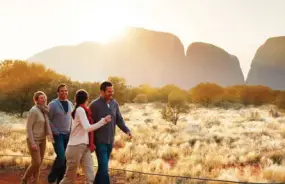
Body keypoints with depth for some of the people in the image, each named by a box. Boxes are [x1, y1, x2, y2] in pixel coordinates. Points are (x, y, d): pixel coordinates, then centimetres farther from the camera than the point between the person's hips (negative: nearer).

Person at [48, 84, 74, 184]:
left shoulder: (70, 104, 9)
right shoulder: (53, 104, -7)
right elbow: (49, 120, -7)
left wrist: (71, 131, 6)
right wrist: (55, 132, -12)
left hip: (68, 135, 5)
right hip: (58, 135, -5)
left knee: (65, 159, 4)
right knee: (61, 157, -15)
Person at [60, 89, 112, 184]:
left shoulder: (82, 110, 15)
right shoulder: (80, 110, -12)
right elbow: (87, 128, -23)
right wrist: (103, 121, -21)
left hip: (85, 147, 8)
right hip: (76, 147, -8)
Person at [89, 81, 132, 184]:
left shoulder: (114, 104, 4)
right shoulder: (94, 105, -12)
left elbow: (119, 120, 8)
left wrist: (127, 131, -9)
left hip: (110, 141, 6)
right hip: (100, 141, -6)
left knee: (102, 166, 17)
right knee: (104, 168, -8)